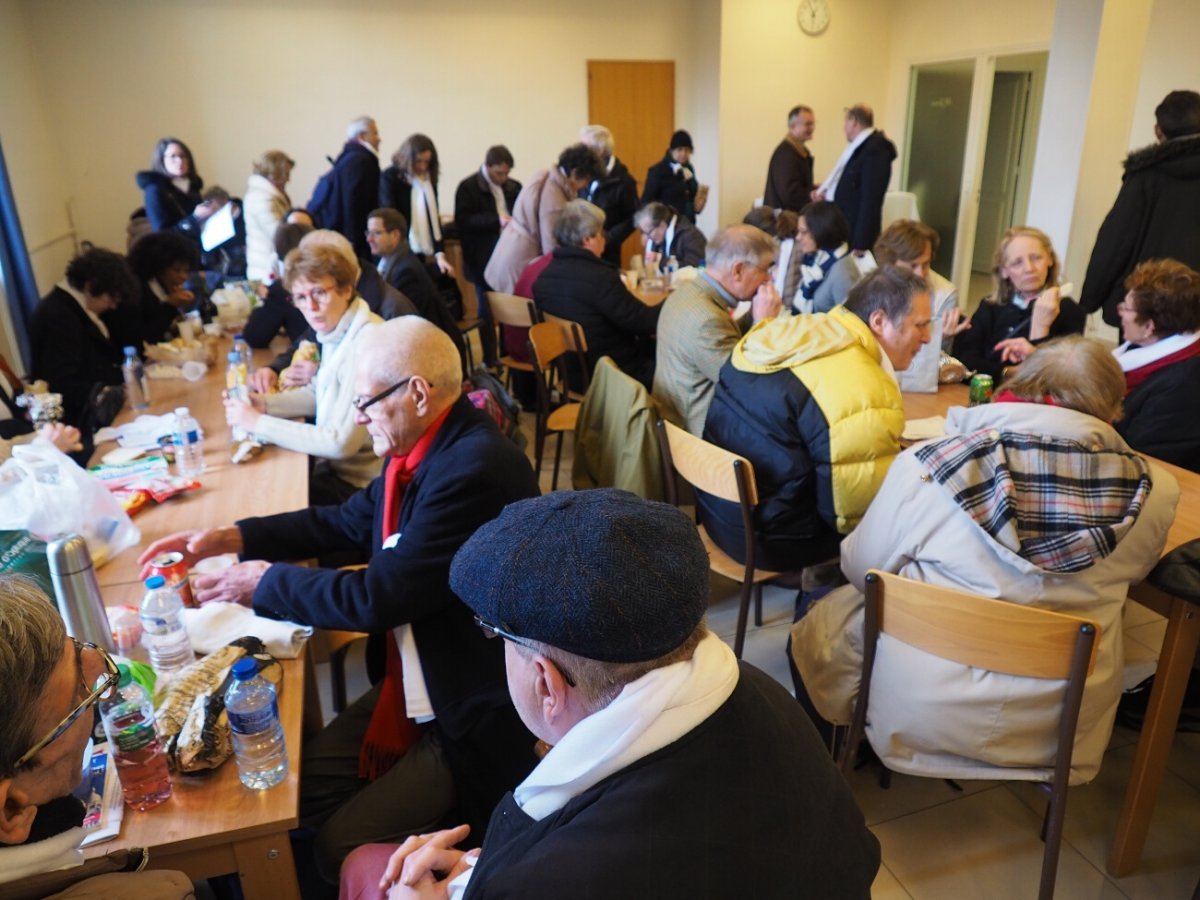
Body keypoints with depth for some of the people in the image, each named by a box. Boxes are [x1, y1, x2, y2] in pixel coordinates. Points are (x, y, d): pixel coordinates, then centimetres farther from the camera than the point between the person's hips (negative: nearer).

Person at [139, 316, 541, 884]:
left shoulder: (475, 467, -30)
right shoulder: (425, 445, -1)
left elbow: (378, 597, -26)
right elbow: (349, 521, 15)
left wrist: (268, 582, -10)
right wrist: (234, 537, 6)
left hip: (476, 710, -8)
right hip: (420, 676, 9)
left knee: (342, 847, -3)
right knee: (300, 786, 9)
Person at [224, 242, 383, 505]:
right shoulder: (336, 331, 2)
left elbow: (340, 442, -26)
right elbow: (318, 394, 18)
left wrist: (258, 423, -18)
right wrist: (265, 403, 0)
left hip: (359, 485, -8)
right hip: (336, 465, 8)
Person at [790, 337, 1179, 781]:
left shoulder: (927, 465, -18)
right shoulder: (1153, 489, -11)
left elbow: (861, 568, -3)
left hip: (920, 714, -2)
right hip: (1065, 728, 3)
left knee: (824, 618, 22)